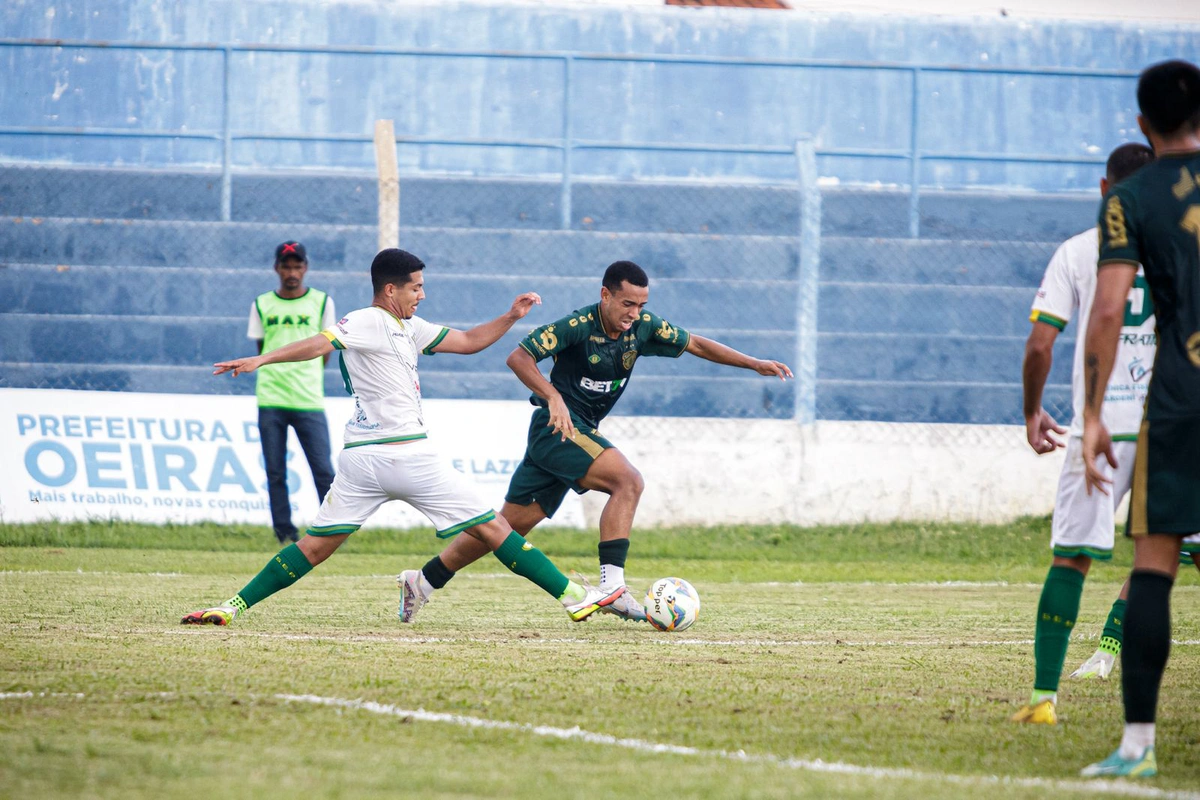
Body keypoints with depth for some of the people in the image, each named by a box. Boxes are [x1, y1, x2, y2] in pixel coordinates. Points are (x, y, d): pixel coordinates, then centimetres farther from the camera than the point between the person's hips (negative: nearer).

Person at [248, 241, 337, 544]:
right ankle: (285, 534, 7)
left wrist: (307, 380, 10)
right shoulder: (262, 305, 8)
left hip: (309, 402, -1)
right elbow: (260, 349, 14)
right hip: (270, 402, 1)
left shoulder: (321, 302, 6)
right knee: (275, 473, 1)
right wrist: (278, 377, 8)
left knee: (323, 471, -7)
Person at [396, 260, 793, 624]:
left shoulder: (643, 327, 2)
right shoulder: (578, 326, -17)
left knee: (513, 522, 9)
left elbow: (696, 344, 11)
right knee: (628, 480, -23)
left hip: (583, 431, 8)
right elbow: (518, 357, -20)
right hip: (559, 426, -8)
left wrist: (755, 364, 4)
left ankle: (423, 581, 17)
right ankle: (612, 585, -28)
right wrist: (553, 397, -33)